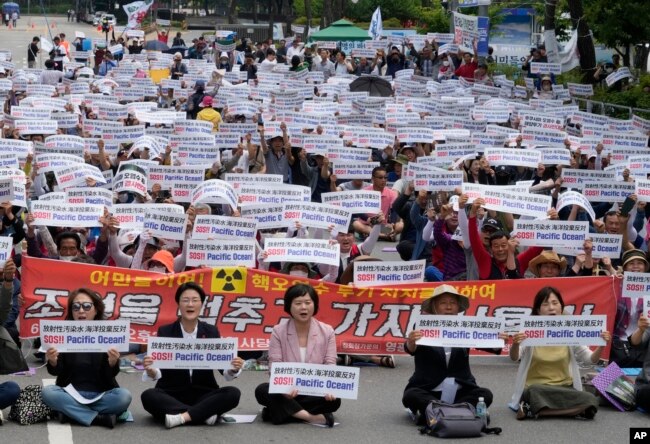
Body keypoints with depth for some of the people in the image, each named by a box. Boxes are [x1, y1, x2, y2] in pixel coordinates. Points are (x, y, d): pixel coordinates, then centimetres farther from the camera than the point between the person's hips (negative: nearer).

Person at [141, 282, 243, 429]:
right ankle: (203, 413, -26)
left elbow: (223, 366, -1)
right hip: (171, 395, -1)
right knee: (148, 396, -31)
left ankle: (182, 417, -27)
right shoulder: (165, 332, -1)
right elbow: (158, 372, -8)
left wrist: (233, 369, -24)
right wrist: (151, 371, -32)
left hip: (203, 395, 1)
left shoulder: (211, 332, 4)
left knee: (233, 393, -24)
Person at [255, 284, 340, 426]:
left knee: (333, 400, -31)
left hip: (315, 392, 0)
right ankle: (313, 417, -36)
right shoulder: (279, 331, -3)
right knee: (262, 390, -31)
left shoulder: (327, 332, 0)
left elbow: (330, 366, -5)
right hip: (286, 391, 0)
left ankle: (282, 411, -24)